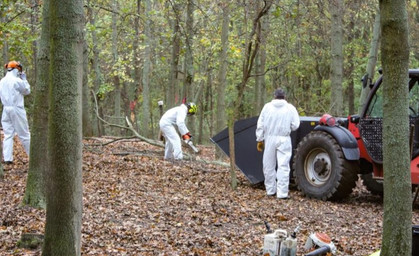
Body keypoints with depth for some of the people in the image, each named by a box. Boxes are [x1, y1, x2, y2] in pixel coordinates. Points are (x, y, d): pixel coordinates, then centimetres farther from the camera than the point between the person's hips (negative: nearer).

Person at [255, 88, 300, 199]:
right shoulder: (290, 108, 0)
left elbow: (260, 125, 2)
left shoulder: (267, 107, 2)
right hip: (284, 140, -1)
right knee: (283, 166, -2)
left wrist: (259, 139, 9)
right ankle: (282, 193, -6)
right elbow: (295, 125, -4)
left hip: (269, 139, 1)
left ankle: (270, 190, 20)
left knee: (269, 166, 12)